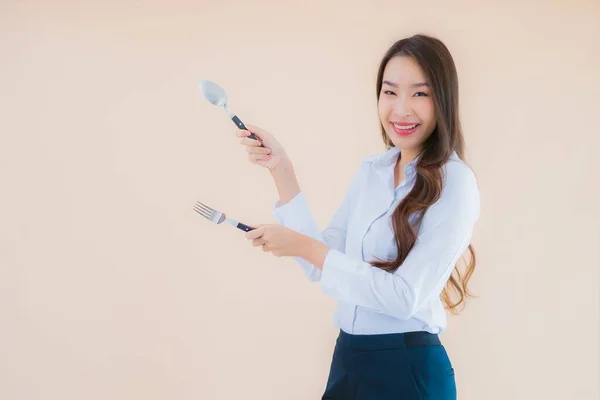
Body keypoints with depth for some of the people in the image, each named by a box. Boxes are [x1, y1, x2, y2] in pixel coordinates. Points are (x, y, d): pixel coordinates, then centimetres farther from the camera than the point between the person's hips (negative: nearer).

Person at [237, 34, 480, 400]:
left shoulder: (454, 182, -15)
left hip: (407, 369, -6)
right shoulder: (370, 170, 5)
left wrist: (303, 246, -18)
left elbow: (406, 296, -20)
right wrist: (282, 170, -3)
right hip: (347, 358, 6)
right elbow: (321, 264, 0)